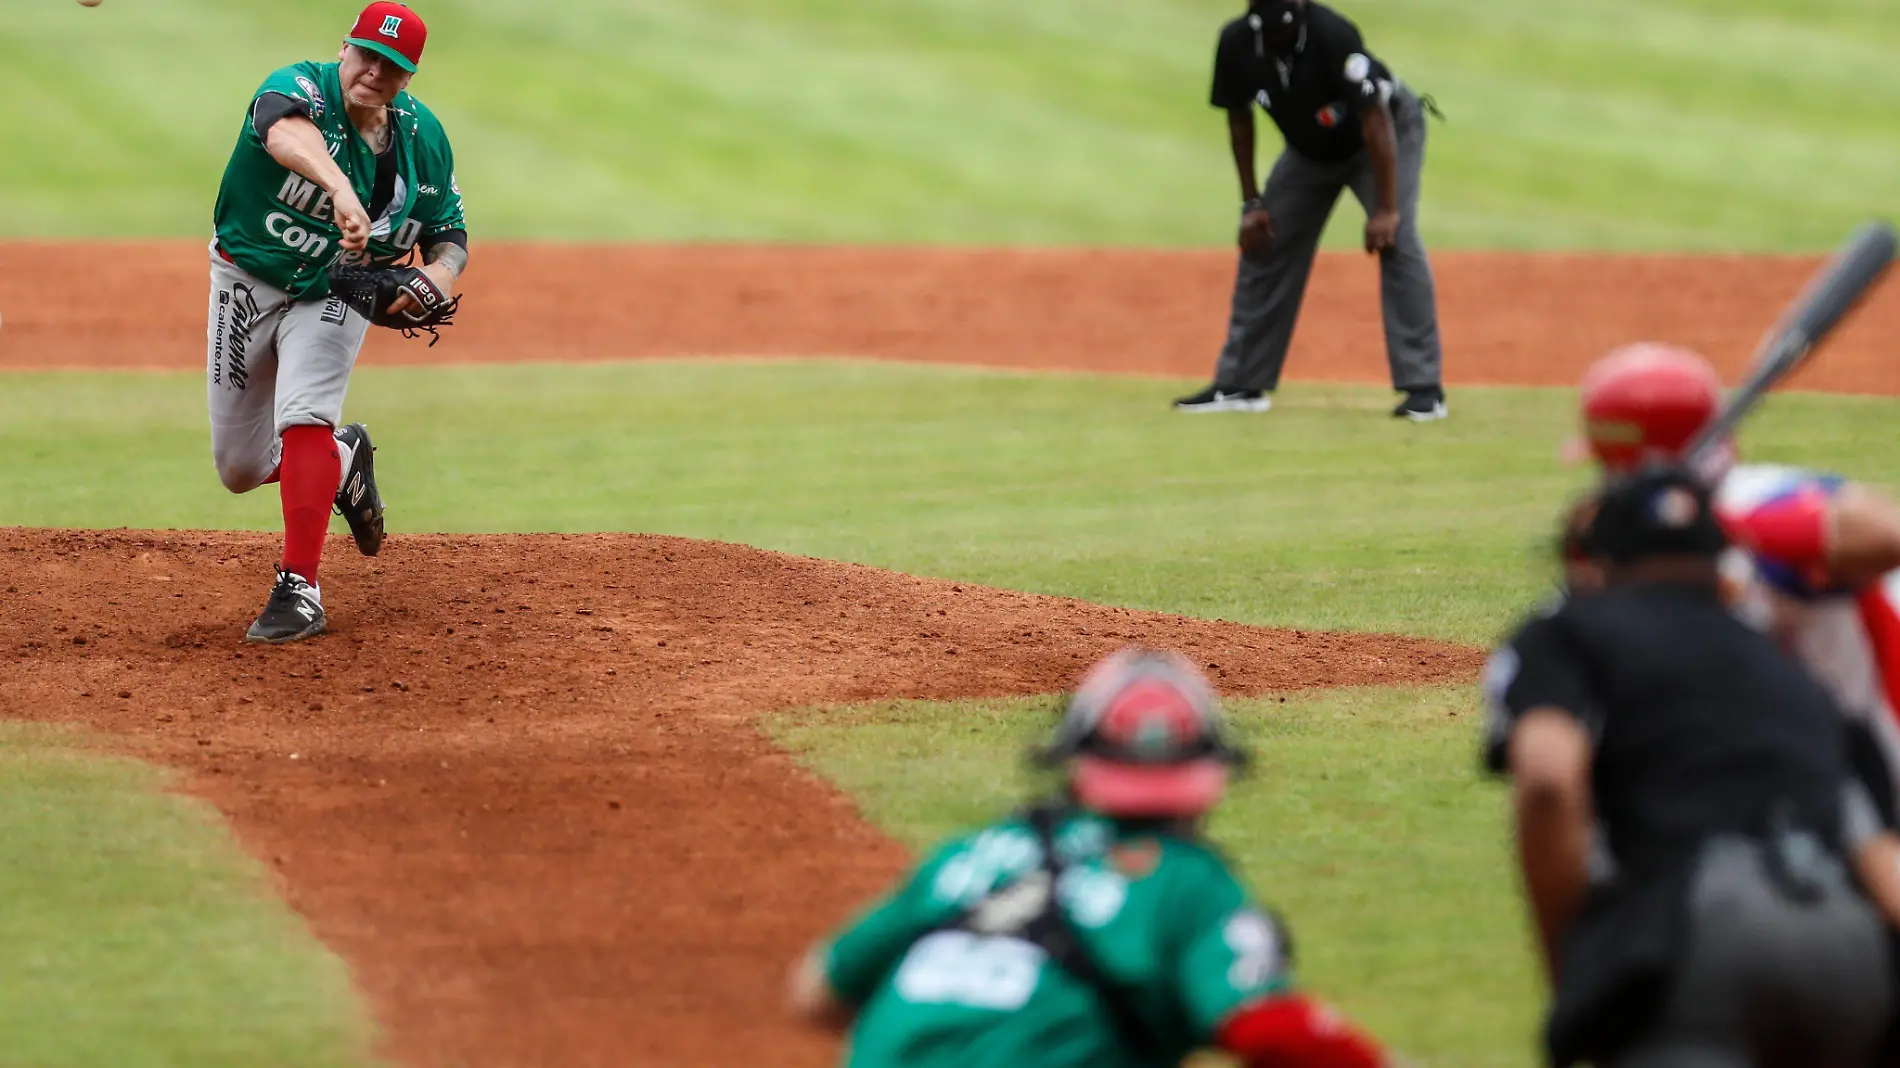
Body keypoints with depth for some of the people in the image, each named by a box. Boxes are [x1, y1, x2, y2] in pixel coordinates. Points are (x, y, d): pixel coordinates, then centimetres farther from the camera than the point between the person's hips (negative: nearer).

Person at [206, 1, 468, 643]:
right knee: (239, 467, 7)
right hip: (247, 282, 0)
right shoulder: (302, 89, -24)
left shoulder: (424, 139, -9)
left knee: (303, 417, -26)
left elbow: (449, 233, 3)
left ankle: (298, 591, -25)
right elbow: (287, 133, -49)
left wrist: (441, 271, -23)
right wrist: (340, 189, -70)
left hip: (335, 295, 0)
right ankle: (343, 460, 38)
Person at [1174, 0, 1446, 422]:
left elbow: (1375, 120, -35)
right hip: (1310, 149, 6)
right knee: (1263, 249, 3)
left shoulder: (1331, 35, -36)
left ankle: (1423, 387, -22)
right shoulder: (1237, 43, -21)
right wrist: (1251, 203, -4)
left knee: (1396, 241, -23)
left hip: (1386, 134, -5)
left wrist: (1385, 209, -37)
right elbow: (1238, 117, -4)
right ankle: (1241, 384, 14)